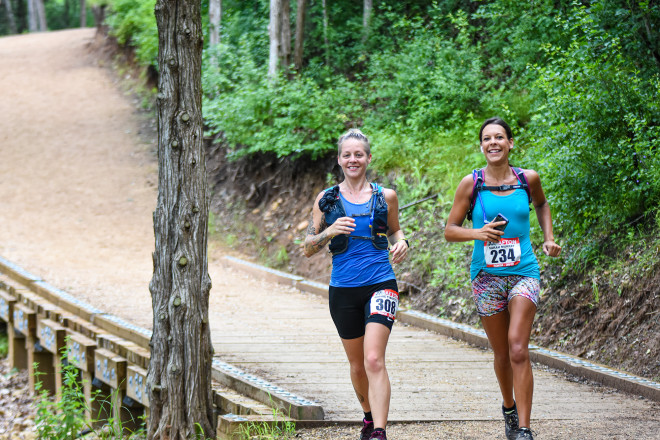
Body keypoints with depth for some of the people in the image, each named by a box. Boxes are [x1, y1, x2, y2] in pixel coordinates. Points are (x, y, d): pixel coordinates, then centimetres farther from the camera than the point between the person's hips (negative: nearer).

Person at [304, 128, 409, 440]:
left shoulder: (385, 197, 5)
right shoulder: (326, 200, 4)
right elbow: (308, 249, 4)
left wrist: (401, 243, -1)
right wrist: (330, 231, -15)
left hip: (380, 285, -2)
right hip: (343, 289, 2)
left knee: (374, 359, -18)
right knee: (357, 364, 13)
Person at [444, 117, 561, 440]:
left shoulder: (528, 179, 2)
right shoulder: (471, 184, -2)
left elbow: (541, 204, 25)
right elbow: (449, 231, 1)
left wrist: (549, 238, 12)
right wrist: (477, 233, -17)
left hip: (523, 272, -1)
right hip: (487, 276, 1)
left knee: (518, 349, -16)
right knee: (502, 353, 10)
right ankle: (509, 407, 38)